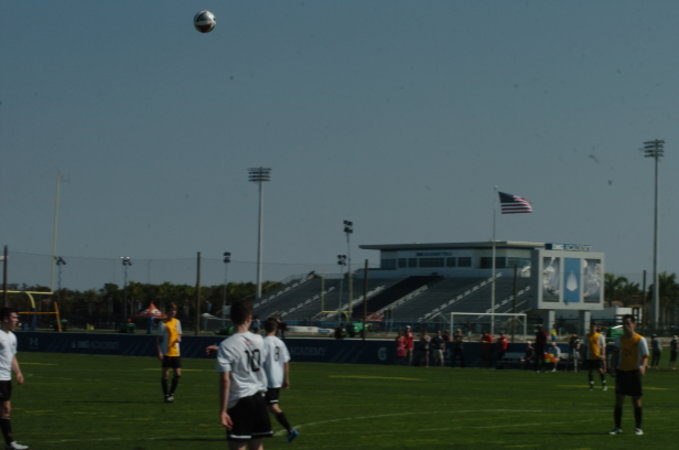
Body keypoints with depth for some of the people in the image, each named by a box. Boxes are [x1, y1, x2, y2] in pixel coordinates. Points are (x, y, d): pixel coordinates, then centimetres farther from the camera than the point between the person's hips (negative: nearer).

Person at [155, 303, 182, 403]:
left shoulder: (177, 322, 12)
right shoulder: (163, 323, -4)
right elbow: (158, 338, -4)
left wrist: (179, 339, -3)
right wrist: (159, 352, -13)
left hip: (176, 352, 5)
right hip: (166, 353, -5)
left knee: (178, 374, 1)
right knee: (165, 374, -2)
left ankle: (171, 393, 16)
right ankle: (166, 395, 7)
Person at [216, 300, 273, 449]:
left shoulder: (226, 346, -12)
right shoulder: (259, 340, 2)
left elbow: (225, 380, -16)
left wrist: (223, 410, -13)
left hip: (238, 402, -5)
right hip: (259, 398, 5)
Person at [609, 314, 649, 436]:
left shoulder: (640, 340, -9)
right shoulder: (619, 339, 3)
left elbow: (645, 356, -12)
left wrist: (643, 366, -32)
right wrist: (613, 366, 7)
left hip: (634, 372, -4)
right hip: (621, 371, 4)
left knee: (636, 401, 2)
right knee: (618, 401, 1)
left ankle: (638, 428, 12)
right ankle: (618, 427, 9)